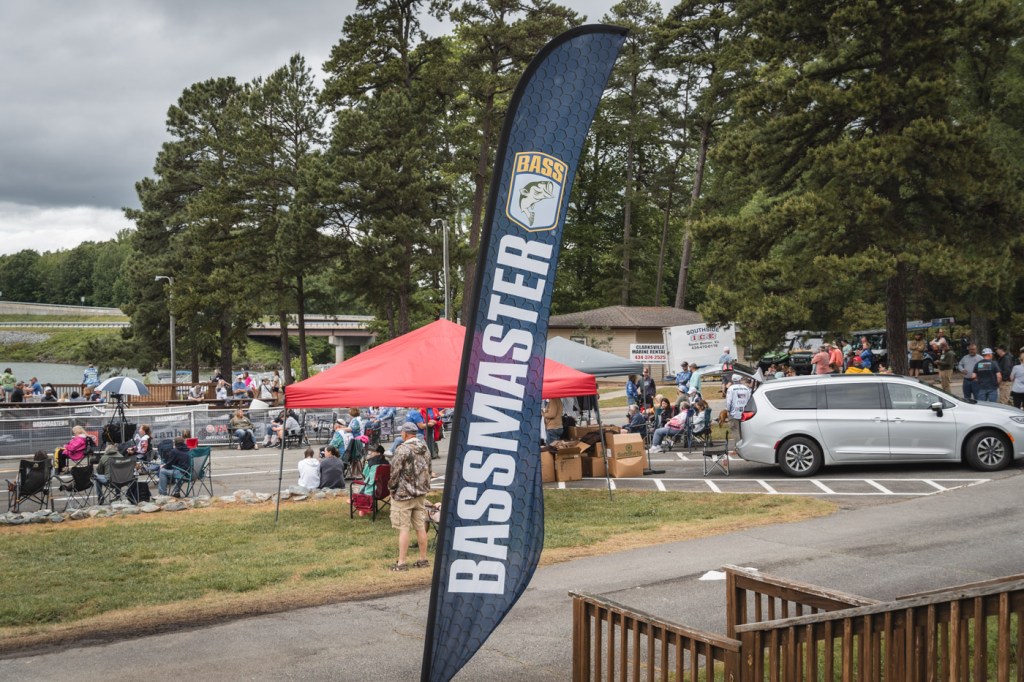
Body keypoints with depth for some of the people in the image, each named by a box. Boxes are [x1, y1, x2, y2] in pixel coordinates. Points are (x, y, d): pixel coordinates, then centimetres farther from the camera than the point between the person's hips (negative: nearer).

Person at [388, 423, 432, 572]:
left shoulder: (403, 449, -16)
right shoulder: (425, 449, 8)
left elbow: (395, 472, -16)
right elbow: (428, 470, 14)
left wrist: (391, 487, -1)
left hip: (403, 494, -7)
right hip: (421, 493, 7)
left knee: (404, 528, -3)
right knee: (421, 527, 11)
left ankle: (401, 563, 0)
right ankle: (423, 559, 16)